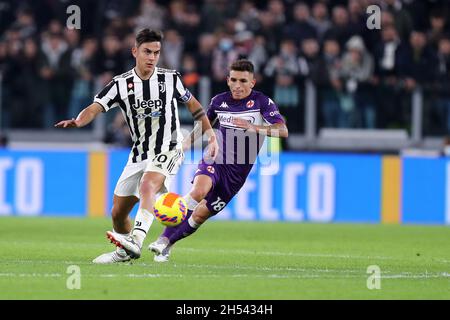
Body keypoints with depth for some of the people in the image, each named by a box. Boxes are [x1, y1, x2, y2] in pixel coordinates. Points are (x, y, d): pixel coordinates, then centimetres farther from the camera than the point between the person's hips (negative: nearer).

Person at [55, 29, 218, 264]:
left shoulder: (171, 79, -2)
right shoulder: (121, 84, -4)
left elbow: (192, 103, 14)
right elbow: (95, 107, -16)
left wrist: (211, 136, 11)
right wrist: (77, 121, -38)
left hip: (168, 151, -4)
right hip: (139, 154, 4)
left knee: (147, 186, -36)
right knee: (118, 214, 9)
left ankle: (135, 241, -52)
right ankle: (125, 252, 38)